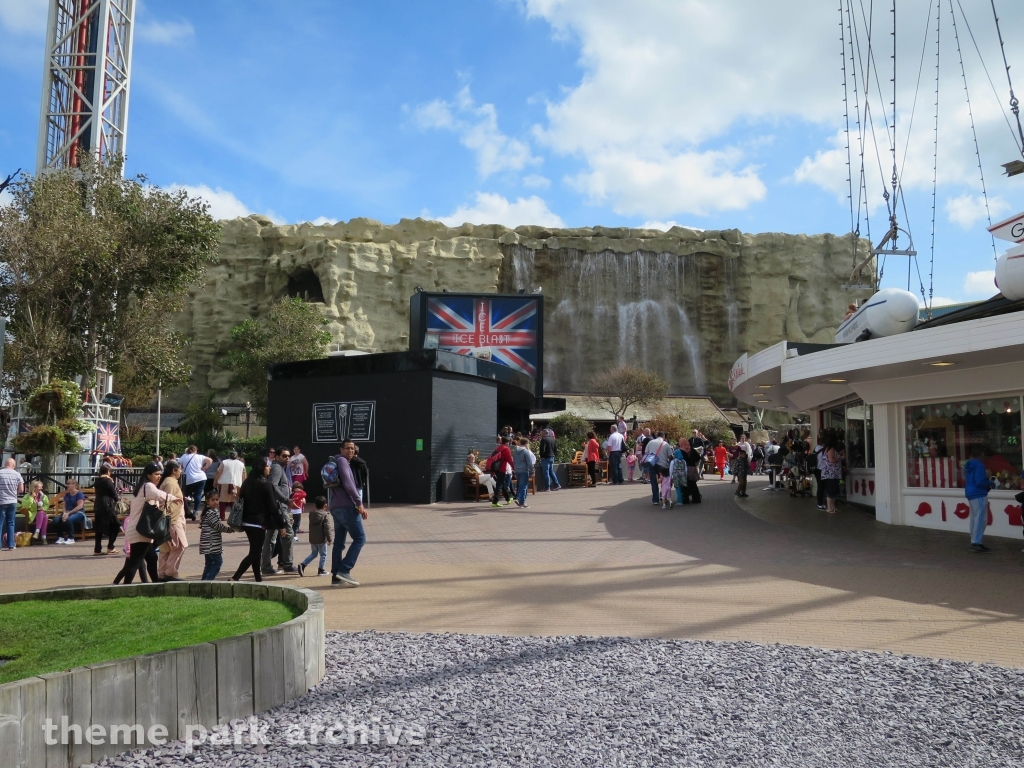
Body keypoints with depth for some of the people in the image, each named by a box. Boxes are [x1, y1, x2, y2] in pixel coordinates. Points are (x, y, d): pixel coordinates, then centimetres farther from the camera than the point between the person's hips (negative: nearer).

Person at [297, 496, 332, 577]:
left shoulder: (311, 514, 4)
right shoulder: (325, 515, -14)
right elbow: (327, 528, -17)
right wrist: (330, 539, -14)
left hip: (312, 539, 6)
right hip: (321, 539, -6)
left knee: (313, 553, 20)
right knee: (323, 555, 9)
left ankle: (302, 565, 7)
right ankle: (321, 570, 11)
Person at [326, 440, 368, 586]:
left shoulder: (343, 462, 24)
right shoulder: (341, 461, -6)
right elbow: (347, 484, -18)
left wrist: (361, 507, 16)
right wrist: (359, 503, -13)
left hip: (336, 508, 10)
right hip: (346, 507, -10)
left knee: (339, 542, 10)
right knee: (359, 538, -6)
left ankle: (336, 576, 10)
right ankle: (344, 570, -13)